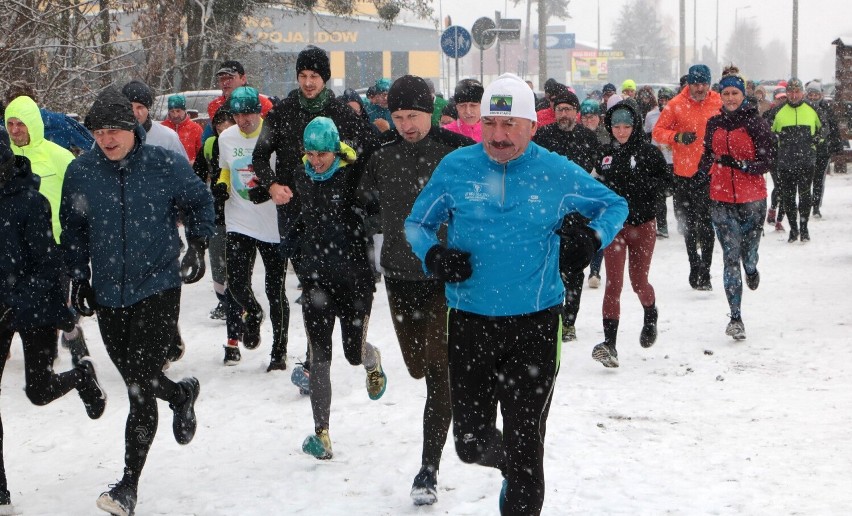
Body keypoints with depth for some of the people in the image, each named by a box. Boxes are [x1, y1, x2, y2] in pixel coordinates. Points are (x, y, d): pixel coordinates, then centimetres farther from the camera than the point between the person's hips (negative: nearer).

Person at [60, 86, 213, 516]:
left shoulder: (165, 165, -8)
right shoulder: (81, 172, -1)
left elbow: (200, 201, 9)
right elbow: (72, 228, 12)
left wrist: (197, 245, -2)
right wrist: (79, 276, 6)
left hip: (158, 289, -4)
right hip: (108, 293, 4)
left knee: (140, 388, -9)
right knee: (135, 381, 13)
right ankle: (182, 394, 47)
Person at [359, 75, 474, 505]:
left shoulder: (456, 152, -9)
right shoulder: (381, 158, 3)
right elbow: (368, 206, 19)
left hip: (447, 279, -4)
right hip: (400, 278, 4)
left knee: (439, 373, -7)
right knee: (418, 367, 15)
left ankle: (429, 469, -2)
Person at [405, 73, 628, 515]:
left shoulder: (558, 173, -3)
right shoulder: (456, 167, -1)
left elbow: (615, 205, 13)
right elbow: (417, 223, 11)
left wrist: (593, 238, -7)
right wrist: (433, 255, -10)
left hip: (535, 324, -1)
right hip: (469, 323, 2)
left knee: (524, 441, 2)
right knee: (470, 442, 10)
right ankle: (511, 466, 43)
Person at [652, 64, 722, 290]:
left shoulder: (719, 103, 0)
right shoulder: (676, 105, -3)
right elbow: (658, 131, 0)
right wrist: (677, 137, -17)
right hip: (684, 172, 1)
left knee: (705, 222, -10)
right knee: (689, 223, 13)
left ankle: (705, 271, -5)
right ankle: (694, 265, 28)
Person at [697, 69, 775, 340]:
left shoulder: (755, 122, -4)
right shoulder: (714, 123, 8)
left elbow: (766, 161, -8)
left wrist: (739, 164, -21)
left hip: (752, 198, -2)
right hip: (721, 199, 2)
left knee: (748, 253, 5)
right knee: (731, 257, -4)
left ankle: (751, 269, 45)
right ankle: (735, 317, -2)